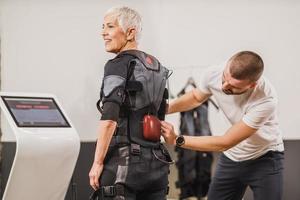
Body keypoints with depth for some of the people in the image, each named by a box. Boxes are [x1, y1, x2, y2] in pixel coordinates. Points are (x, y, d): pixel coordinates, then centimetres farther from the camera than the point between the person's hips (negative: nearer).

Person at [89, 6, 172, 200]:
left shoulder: (118, 65, -8)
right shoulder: (156, 66, 16)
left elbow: (109, 118, -19)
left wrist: (97, 163, -16)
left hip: (123, 162, -7)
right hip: (156, 162, 8)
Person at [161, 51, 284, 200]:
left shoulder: (265, 100, -35)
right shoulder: (213, 75, -20)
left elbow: (225, 143, -29)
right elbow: (196, 98, 6)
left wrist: (177, 140, -29)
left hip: (264, 159, -4)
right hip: (232, 156, 4)